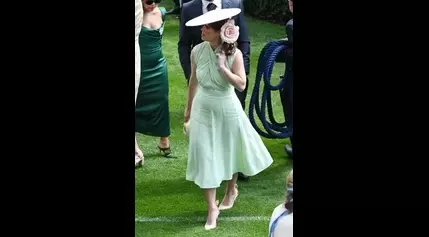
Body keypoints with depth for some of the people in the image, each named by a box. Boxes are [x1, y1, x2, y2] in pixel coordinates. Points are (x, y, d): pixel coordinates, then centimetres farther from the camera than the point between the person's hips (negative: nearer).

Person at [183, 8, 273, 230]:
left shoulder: (234, 54, -18)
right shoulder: (197, 51, -10)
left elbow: (241, 85, -22)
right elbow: (193, 81, 4)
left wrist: (223, 67, -30)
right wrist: (188, 109, 13)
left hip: (227, 109, -1)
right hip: (203, 110, 1)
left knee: (230, 150, 20)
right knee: (205, 157, -1)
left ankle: (231, 189, 49)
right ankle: (212, 208, 7)